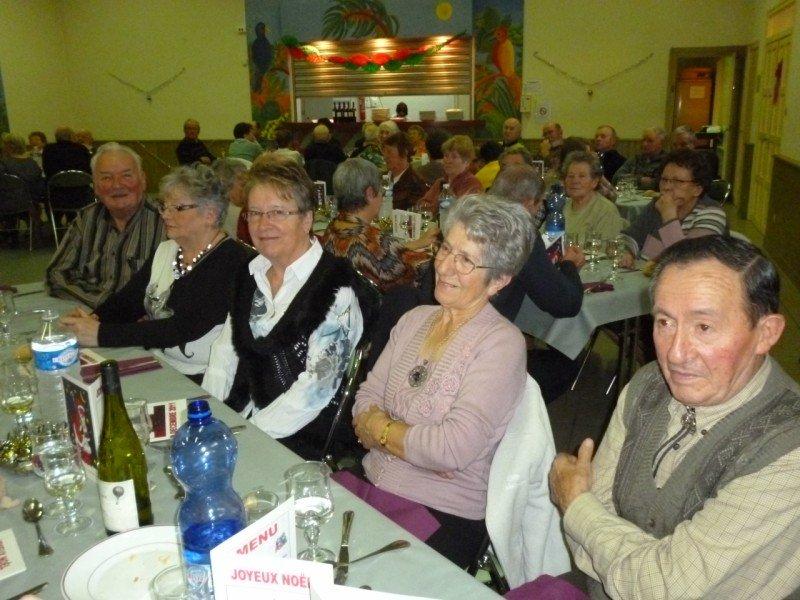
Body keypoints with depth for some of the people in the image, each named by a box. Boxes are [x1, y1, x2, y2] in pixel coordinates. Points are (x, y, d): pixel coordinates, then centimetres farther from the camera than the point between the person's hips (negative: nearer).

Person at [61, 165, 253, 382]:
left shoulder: (235, 260, -16)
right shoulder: (165, 251, 11)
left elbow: (186, 327, -24)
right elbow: (127, 299, 9)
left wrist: (102, 334, -25)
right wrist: (92, 319, -13)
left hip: (200, 381, -7)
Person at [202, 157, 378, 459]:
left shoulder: (337, 289, -14)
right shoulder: (249, 276, 9)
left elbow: (316, 386, -18)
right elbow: (225, 353, 13)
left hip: (309, 440, -6)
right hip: (241, 419, 6)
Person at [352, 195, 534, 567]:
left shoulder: (501, 343, -14)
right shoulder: (414, 319, 7)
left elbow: (455, 449, -23)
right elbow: (365, 400, 4)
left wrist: (376, 427, -9)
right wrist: (418, 444, -14)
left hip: (444, 517, -5)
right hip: (372, 486, 6)